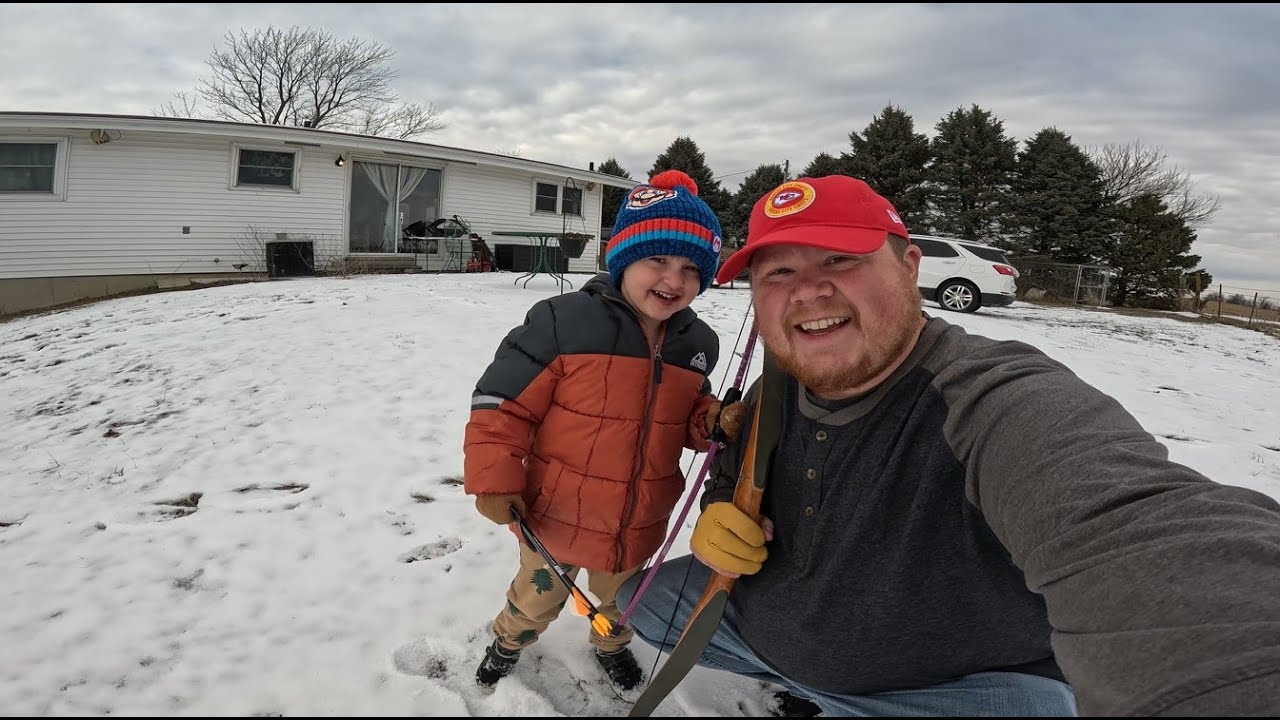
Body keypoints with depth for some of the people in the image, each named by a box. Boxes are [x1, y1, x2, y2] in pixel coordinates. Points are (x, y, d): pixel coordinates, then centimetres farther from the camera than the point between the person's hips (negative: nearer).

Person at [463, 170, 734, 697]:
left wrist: (713, 423, -13)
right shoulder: (563, 321, -23)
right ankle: (510, 641, 56)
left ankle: (611, 645, 62)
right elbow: (502, 400, -18)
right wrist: (495, 479, -18)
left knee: (619, 598, 30)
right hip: (555, 516, -3)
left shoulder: (696, 343, -5)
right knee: (538, 596, 24)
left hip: (639, 525, 4)